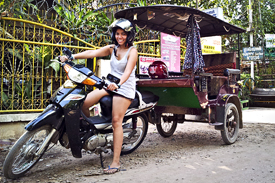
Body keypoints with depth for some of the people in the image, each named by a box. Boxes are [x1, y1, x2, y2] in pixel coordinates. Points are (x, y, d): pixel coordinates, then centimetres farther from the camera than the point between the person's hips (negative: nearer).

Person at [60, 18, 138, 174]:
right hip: (110, 84, 6)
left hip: (125, 87, -6)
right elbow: (93, 53, -1)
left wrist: (118, 84, -41)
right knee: (83, 104, -9)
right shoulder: (112, 48, 11)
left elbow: (128, 71, -22)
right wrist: (72, 56, -14)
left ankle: (116, 162, -14)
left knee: (116, 121, -16)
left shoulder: (132, 51, -5)